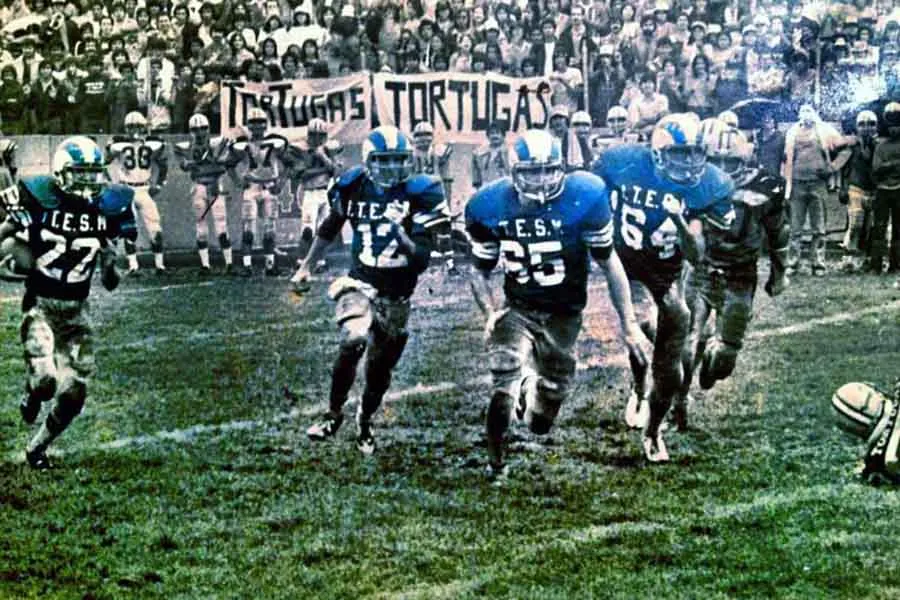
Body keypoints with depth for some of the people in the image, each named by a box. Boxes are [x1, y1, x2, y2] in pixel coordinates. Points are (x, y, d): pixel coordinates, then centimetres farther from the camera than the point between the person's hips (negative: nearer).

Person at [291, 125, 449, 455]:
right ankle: (334, 414, -11)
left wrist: (405, 241, -34)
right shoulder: (354, 187, -4)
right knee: (353, 341, -29)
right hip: (360, 283, -1)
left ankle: (364, 423, 41)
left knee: (380, 369, 13)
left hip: (396, 296, 1)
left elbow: (422, 260, -14)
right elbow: (329, 229, 15)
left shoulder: (418, 194, -11)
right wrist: (305, 267, 18)